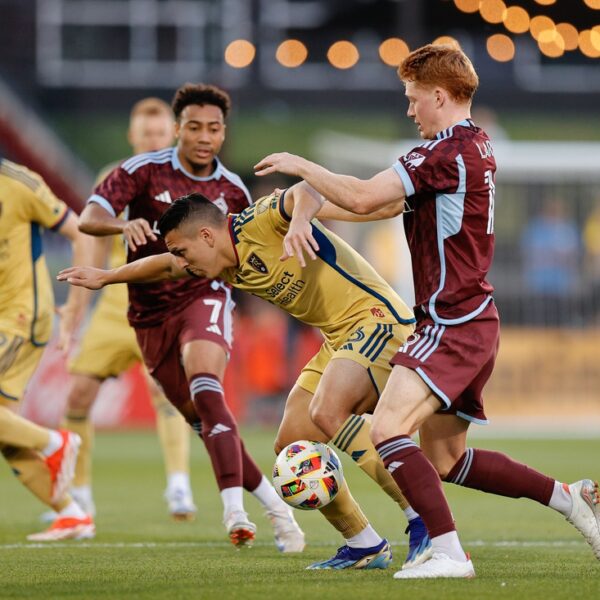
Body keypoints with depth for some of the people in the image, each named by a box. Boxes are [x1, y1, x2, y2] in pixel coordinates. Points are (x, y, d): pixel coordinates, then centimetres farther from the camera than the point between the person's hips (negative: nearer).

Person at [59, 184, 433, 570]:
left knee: (327, 412, -31)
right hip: (340, 337, 10)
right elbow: (164, 266, 30)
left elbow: (301, 193, -38)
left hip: (377, 315, -10)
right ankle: (365, 548, 11)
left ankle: (426, 521, -30)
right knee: (292, 447, 4)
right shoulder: (229, 267, 11)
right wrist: (106, 277, 41)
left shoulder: (263, 222, -16)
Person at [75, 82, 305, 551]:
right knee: (205, 421, 7)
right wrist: (125, 224, -39)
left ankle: (235, 509, -40)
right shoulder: (145, 171, -5)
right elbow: (89, 218, -16)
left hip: (205, 297, -2)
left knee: (205, 388, -30)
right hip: (151, 313, 2)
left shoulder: (232, 191, 3)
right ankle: (274, 505, 22)